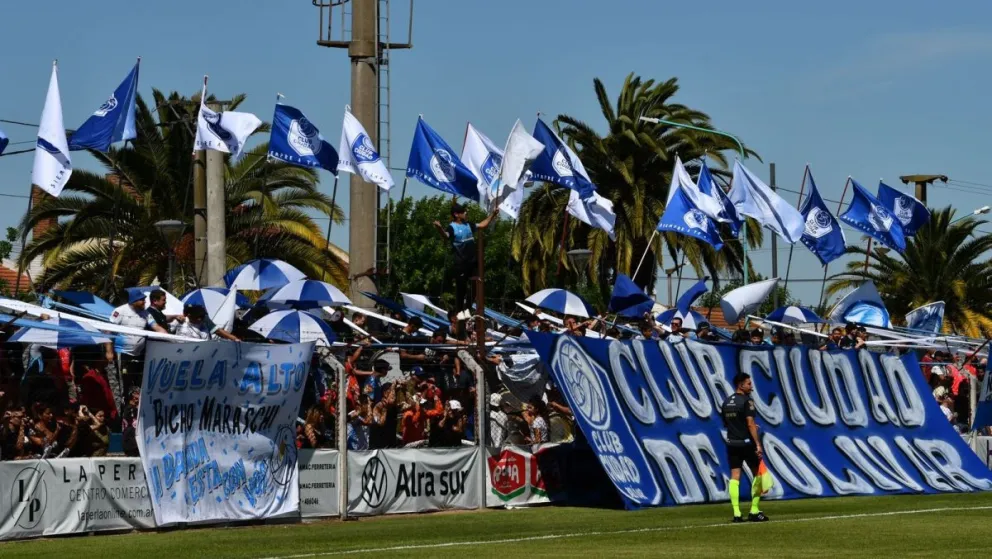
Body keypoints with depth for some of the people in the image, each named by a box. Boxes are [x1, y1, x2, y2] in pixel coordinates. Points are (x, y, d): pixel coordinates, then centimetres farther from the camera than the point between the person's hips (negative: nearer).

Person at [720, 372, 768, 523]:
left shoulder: (726, 402, 10)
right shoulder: (746, 401, -11)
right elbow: (750, 423, -18)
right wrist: (758, 444, -19)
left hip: (732, 444, 6)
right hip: (746, 443, -6)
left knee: (734, 476, 3)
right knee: (757, 474, 7)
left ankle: (736, 513, -3)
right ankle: (754, 511, 5)